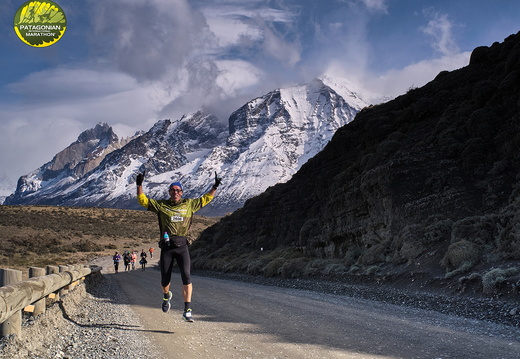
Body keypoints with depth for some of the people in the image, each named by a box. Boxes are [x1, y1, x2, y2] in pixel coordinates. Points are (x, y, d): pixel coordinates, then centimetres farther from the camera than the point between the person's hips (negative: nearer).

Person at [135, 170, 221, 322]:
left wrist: (215, 187, 16)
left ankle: (187, 311, -12)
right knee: (165, 279, 7)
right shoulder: (161, 205, 10)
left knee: (186, 276, -14)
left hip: (182, 246, 0)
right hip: (166, 246, 0)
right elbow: (143, 200, 10)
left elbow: (205, 199, 23)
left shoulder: (189, 204, 13)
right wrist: (139, 185, 0)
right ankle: (166, 297, 43)